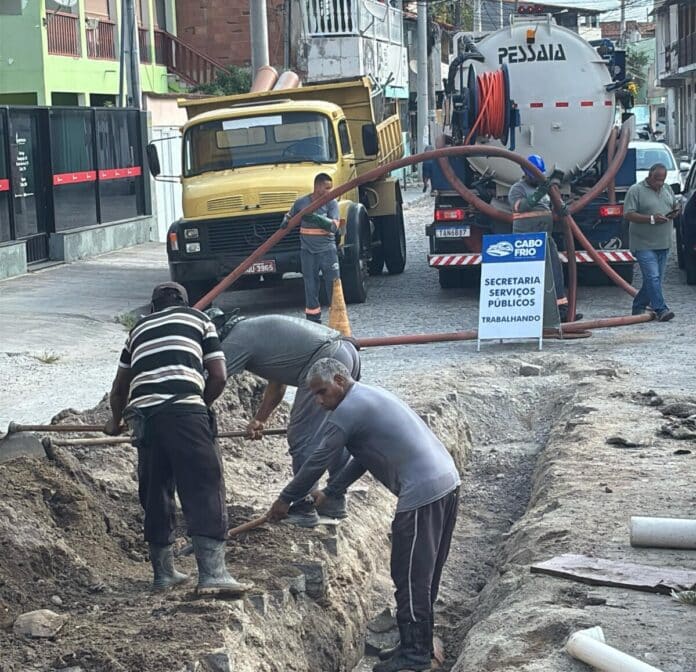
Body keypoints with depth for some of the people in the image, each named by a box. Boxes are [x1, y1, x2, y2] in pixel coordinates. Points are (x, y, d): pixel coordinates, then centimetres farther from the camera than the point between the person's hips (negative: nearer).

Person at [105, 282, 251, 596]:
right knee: (205, 488, -4)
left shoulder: (140, 327, 32)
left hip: (143, 414, 4)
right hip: (184, 409, -4)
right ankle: (212, 573, -13)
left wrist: (115, 420, 58)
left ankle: (163, 572, 22)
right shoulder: (198, 319, 22)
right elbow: (218, 377, 12)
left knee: (155, 492, 15)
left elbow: (120, 385, 42)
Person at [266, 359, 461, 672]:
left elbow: (317, 462, -4)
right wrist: (328, 493, 30)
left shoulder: (348, 411, -8)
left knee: (410, 576, -4)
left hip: (422, 493, -10)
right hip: (447, 481, 10)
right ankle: (421, 642, 23)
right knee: (425, 574, 16)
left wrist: (284, 499, 8)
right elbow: (363, 458, 28)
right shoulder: (371, 396, 21)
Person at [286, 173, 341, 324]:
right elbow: (290, 216, 19)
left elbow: (334, 226, -17)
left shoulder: (331, 203, -4)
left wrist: (314, 217, -29)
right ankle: (313, 322, 13)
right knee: (311, 288, 6)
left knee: (333, 286, -1)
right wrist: (286, 222, -5)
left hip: (327, 250, -1)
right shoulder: (301, 202, 1)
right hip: (308, 252, 1)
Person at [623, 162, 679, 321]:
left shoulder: (667, 189, 14)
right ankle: (661, 310, -14)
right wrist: (651, 219, -22)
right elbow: (628, 214, -14)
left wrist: (675, 212, 1)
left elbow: (676, 205, 27)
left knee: (656, 278, 8)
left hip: (663, 244, 7)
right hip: (644, 244, -7)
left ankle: (638, 307, 20)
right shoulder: (636, 190, -8)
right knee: (652, 277, -14)